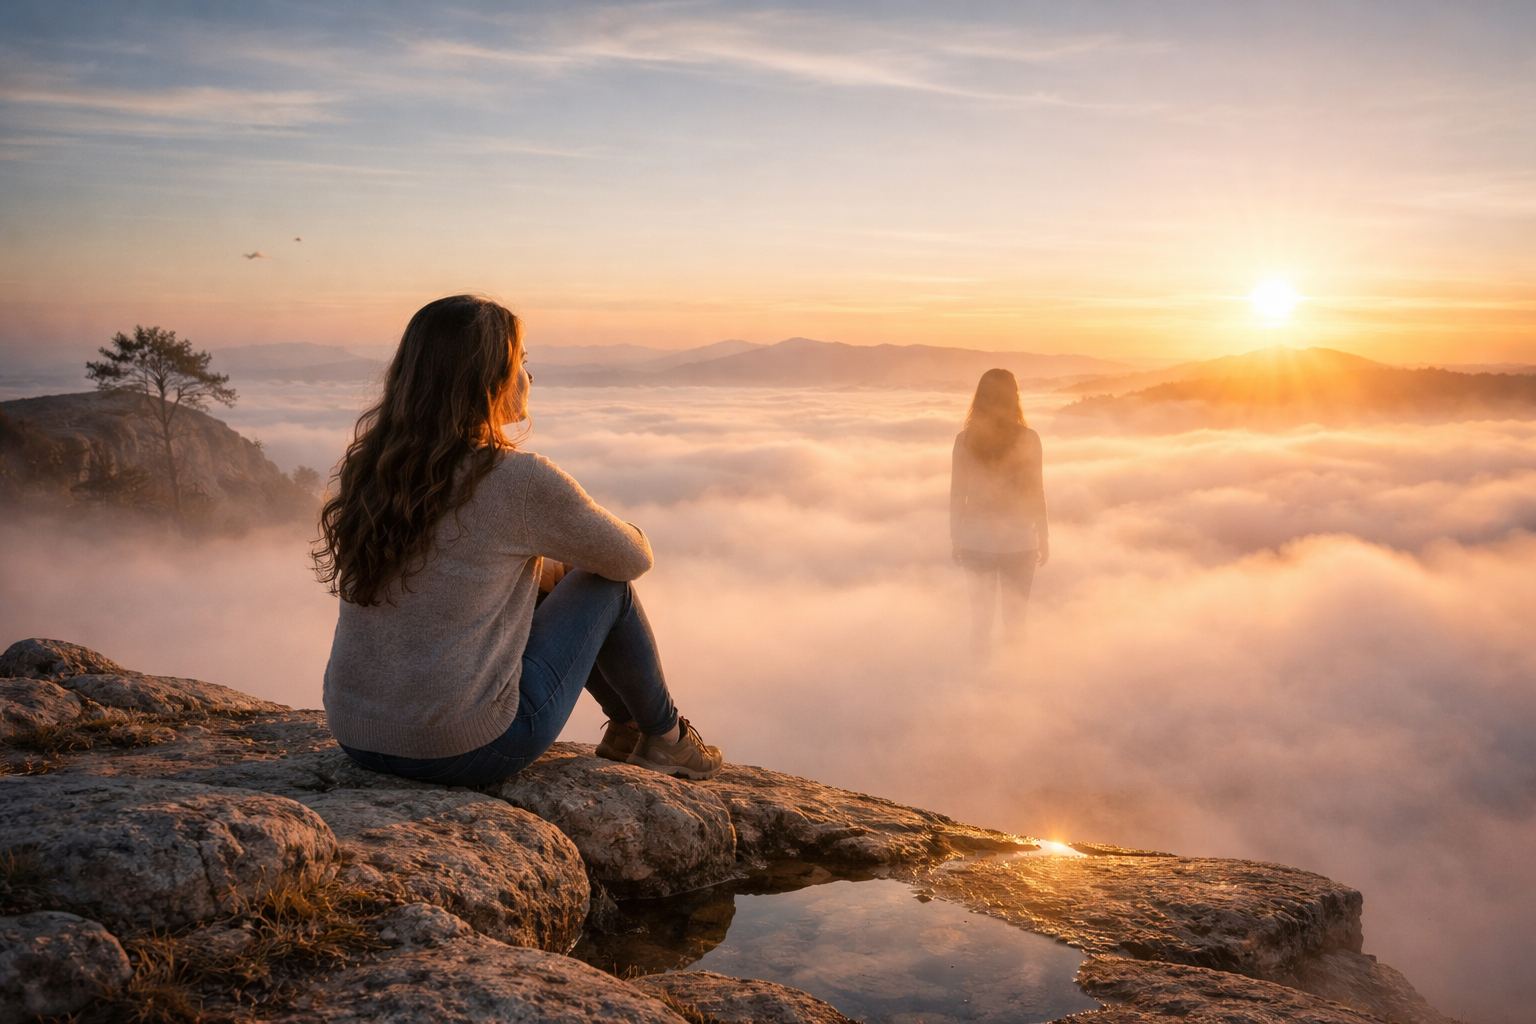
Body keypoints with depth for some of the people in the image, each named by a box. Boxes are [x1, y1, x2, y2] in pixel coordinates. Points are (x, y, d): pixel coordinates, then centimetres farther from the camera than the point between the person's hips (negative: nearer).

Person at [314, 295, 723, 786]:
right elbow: (632, 557, 0)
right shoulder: (520, 479, -16)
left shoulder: (367, 462, 2)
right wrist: (570, 559, 22)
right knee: (607, 584, 11)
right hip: (468, 750, -7)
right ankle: (665, 737, 32)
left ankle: (626, 725, 44)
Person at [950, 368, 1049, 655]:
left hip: (976, 541, 1)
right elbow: (1036, 492, -5)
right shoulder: (1027, 438, -9)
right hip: (1018, 541, -1)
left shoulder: (964, 440, -4)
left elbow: (957, 494, 0)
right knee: (1015, 618, 13)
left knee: (981, 617, 13)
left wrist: (956, 540, 10)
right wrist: (1043, 539, 5)